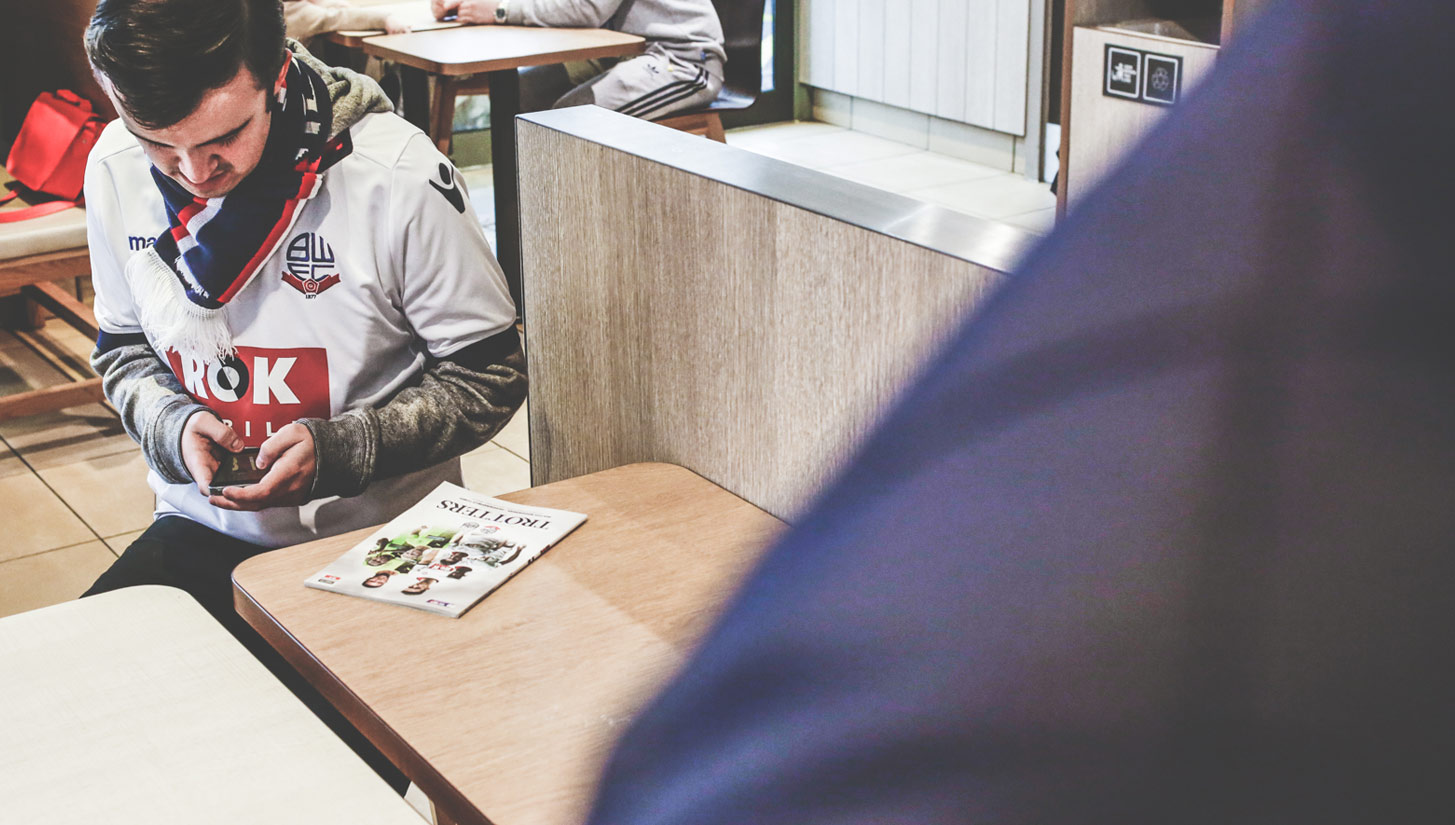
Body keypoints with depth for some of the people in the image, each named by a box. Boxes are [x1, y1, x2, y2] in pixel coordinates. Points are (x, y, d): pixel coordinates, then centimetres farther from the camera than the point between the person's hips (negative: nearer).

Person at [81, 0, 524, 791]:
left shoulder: (396, 177, -18)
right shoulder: (116, 169, -3)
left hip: (375, 537, -4)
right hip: (201, 531, 4)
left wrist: (337, 451, -21)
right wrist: (175, 427, -10)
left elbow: (491, 375, -9)